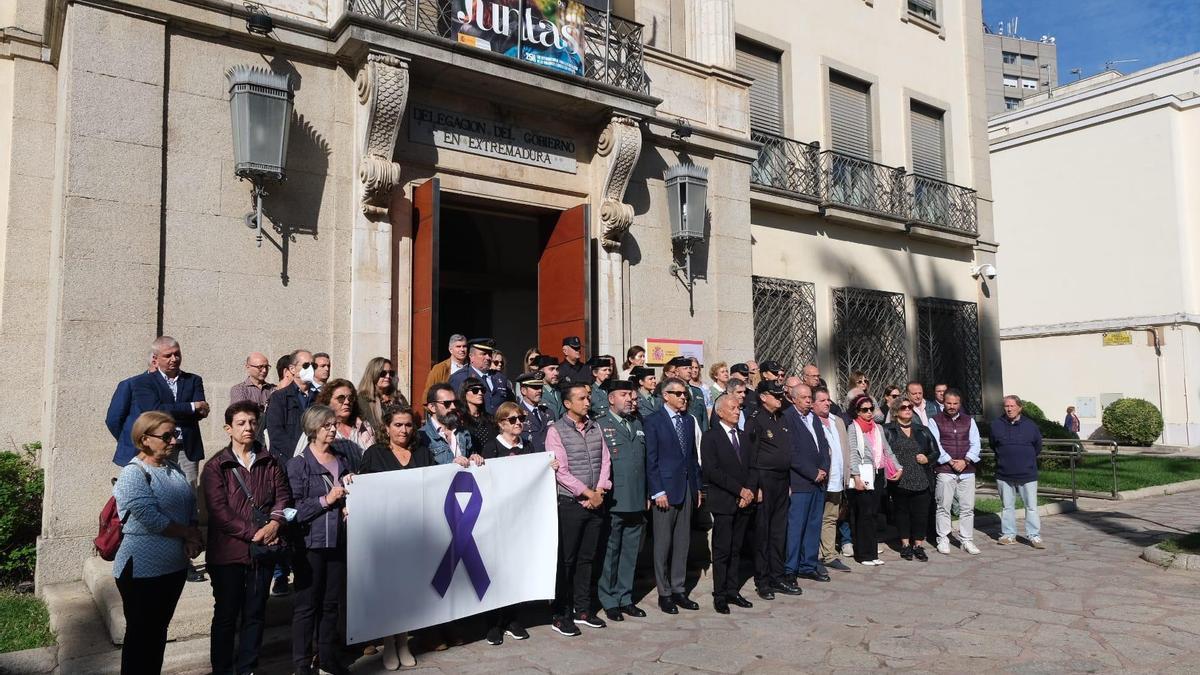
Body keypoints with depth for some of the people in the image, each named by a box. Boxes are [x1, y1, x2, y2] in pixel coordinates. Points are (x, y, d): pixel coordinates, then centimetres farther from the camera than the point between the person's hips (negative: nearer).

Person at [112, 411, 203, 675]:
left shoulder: (175, 470, 7)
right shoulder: (133, 474, -15)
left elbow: (192, 509, 8)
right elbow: (152, 519, -23)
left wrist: (191, 539, -10)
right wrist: (188, 534, -11)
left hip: (175, 566, 7)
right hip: (143, 570, -7)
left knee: (159, 631, 17)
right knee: (141, 634, 7)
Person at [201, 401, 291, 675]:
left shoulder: (270, 462, 9)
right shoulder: (215, 467, -4)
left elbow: (283, 496, 5)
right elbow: (219, 511, -12)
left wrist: (275, 522, -14)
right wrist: (253, 533, -18)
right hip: (228, 551, -3)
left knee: (255, 614, 12)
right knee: (226, 616, 7)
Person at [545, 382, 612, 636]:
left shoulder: (595, 428, 10)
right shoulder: (556, 431, -8)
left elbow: (605, 461, 8)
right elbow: (560, 472, -13)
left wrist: (599, 491, -6)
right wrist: (587, 494, -12)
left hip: (596, 502, 5)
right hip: (570, 503, -5)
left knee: (586, 558, 13)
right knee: (566, 560, 1)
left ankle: (583, 610, 23)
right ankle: (561, 615, 11)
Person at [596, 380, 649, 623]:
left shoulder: (637, 424, 15)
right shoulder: (600, 425, -6)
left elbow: (644, 460, 16)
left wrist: (646, 495, 13)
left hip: (637, 502, 6)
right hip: (613, 503, -6)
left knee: (630, 553, 13)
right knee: (610, 552, 4)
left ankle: (625, 598, 25)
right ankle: (609, 601, 17)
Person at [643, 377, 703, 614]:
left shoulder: (689, 420, 13)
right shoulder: (652, 421, -6)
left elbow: (693, 455, 16)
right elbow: (650, 459, -9)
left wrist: (698, 487, 12)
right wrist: (657, 491, -13)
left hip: (687, 488, 6)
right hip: (665, 489, -6)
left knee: (682, 542, 10)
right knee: (663, 543, 2)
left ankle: (678, 589, 20)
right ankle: (664, 593, 12)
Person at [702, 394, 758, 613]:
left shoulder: (744, 437, 16)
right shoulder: (710, 437, -4)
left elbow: (752, 468, 13)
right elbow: (712, 471, -13)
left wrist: (749, 491, -4)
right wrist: (739, 490, -13)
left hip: (744, 502, 5)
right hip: (723, 502, -5)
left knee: (736, 550, 9)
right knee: (722, 551, -2)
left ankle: (733, 591, 17)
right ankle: (720, 596, 6)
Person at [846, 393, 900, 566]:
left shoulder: (878, 428, 16)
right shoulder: (853, 428, -3)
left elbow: (887, 450, 19)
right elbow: (853, 454, -10)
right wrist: (857, 477, -17)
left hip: (878, 474, 6)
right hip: (864, 475, -6)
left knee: (873, 513, 7)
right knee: (865, 514, -4)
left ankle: (871, 552, 13)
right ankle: (864, 555, 2)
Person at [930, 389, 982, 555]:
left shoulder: (969, 421, 14)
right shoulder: (935, 421, 3)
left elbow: (975, 444, 7)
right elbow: (935, 445, -5)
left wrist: (966, 461, -8)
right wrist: (951, 461, -12)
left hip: (967, 470, 3)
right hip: (944, 471, -3)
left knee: (967, 507, 4)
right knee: (943, 507, -1)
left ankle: (967, 540, 13)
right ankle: (943, 540, 8)